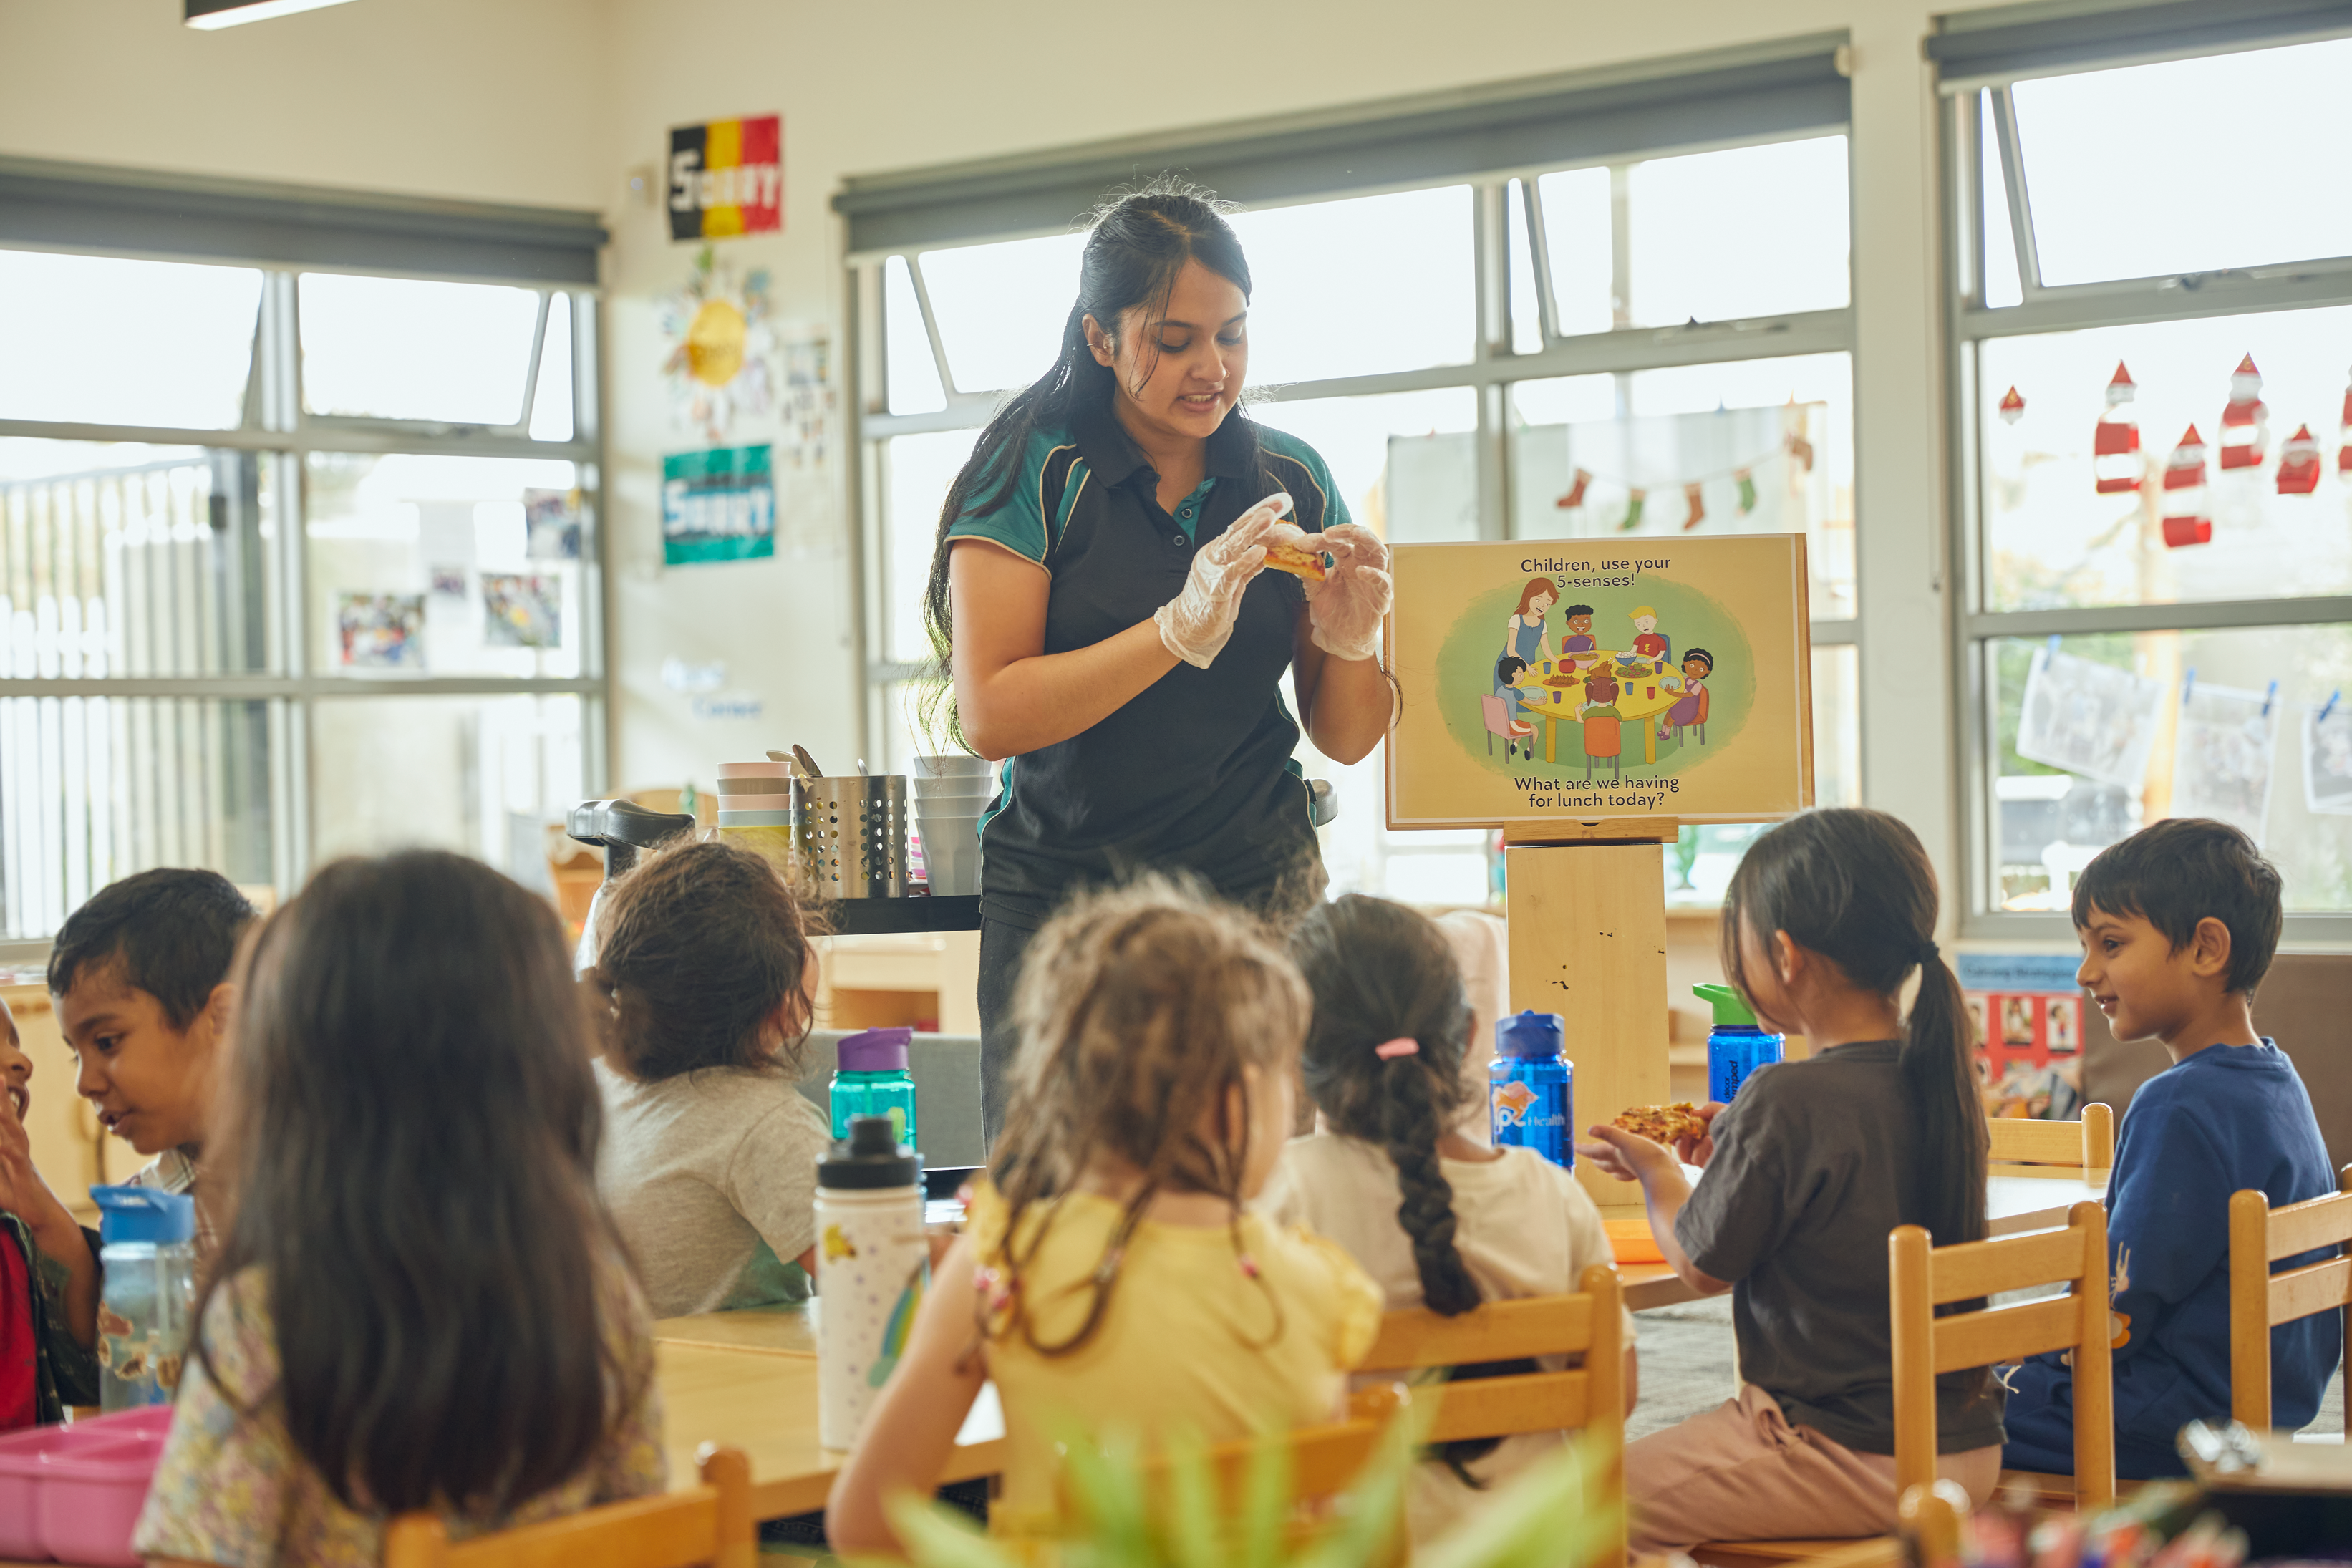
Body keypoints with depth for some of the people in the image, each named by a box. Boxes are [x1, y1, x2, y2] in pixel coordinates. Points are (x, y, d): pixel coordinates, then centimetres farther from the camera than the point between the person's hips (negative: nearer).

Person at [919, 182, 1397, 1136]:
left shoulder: (1289, 481, 6)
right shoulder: (1034, 471, -4)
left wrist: (1349, 640, -11)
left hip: (1254, 889, 2)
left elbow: (1345, 739, 10)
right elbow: (986, 715, -14)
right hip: (1057, 898, -2)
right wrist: (1181, 629, -22)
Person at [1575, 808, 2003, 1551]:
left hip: (1850, 1462, -9)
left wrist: (1656, 1173, 11)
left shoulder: (1786, 1101, -22)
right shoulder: (1941, 1077, 1)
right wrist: (1737, 1146, 19)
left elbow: (1703, 1265, -8)